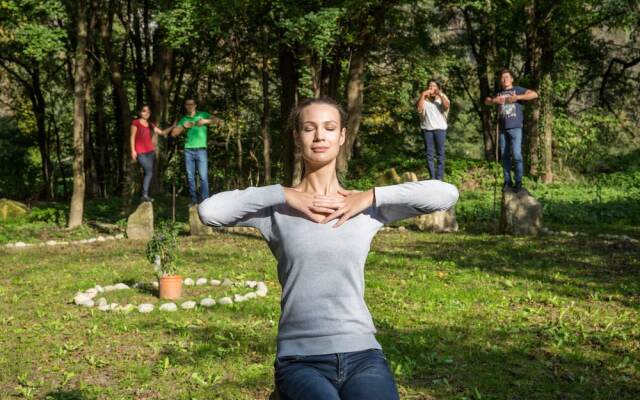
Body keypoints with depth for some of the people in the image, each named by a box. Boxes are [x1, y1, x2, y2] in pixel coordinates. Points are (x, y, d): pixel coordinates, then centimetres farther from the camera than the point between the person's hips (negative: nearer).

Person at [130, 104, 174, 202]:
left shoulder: (150, 125, 16)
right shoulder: (136, 123, 1)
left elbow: (162, 132, 17)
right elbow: (132, 137, 0)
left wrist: (172, 127, 6)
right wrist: (133, 150, -7)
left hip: (150, 151, 6)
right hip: (140, 152, -6)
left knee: (148, 173, 2)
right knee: (149, 172, -16)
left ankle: (145, 195, 6)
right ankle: (145, 195, -12)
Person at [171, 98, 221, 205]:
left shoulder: (202, 115, 6)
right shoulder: (184, 119, 14)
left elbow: (217, 120, -5)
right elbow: (174, 133, 9)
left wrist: (206, 121, -21)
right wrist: (183, 126, -8)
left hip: (201, 150, -3)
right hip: (188, 150, 3)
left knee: (203, 176, -9)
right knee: (190, 176, 4)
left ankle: (204, 200, -9)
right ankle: (194, 199, 10)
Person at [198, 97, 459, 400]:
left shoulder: (369, 208, 7)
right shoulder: (276, 208, 3)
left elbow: (447, 194, 1)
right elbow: (208, 211, -12)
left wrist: (373, 196, -4)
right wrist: (282, 194, -9)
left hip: (362, 355, 2)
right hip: (299, 361, -1)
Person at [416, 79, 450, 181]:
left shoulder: (442, 97, 6)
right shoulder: (423, 98, 5)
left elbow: (447, 106, -13)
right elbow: (419, 108, -13)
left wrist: (440, 95, -19)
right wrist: (422, 95, -14)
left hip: (440, 128, 0)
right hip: (426, 128, 0)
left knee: (440, 153, 2)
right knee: (429, 153, 3)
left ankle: (439, 177, 7)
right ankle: (432, 177, 9)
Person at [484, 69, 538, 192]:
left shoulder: (518, 90, 5)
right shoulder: (498, 93, 19)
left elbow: (534, 94, -6)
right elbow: (486, 101, 28)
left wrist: (518, 97, -17)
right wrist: (493, 100, 4)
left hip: (515, 128, -5)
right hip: (502, 129, 5)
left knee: (516, 155, -12)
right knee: (504, 155, 6)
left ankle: (518, 181, -7)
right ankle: (507, 181, 13)